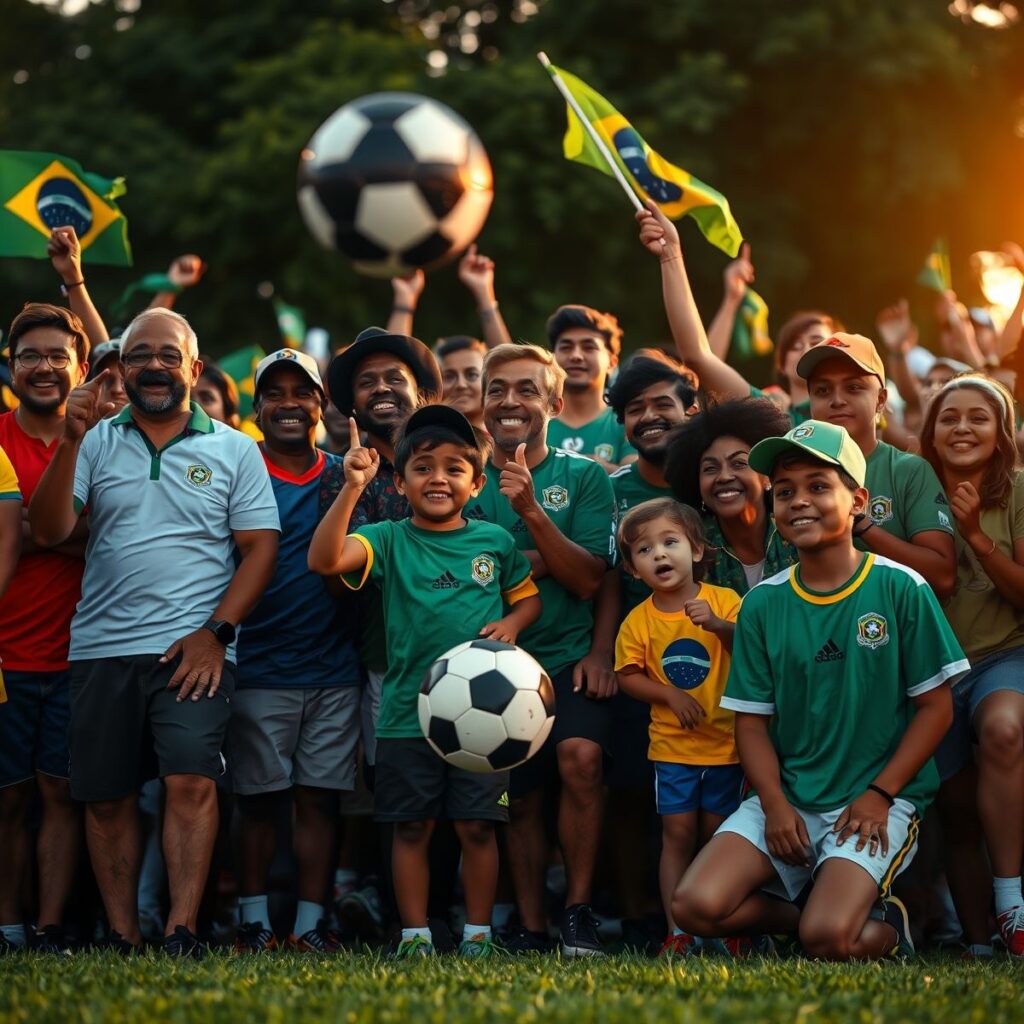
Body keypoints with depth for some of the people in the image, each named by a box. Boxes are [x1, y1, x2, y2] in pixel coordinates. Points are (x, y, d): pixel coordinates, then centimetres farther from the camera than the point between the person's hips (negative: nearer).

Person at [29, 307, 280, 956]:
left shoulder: (234, 450, 8)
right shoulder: (96, 443, 10)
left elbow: (261, 546, 3)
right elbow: (48, 532, 0)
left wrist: (215, 632, -8)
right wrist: (70, 442, -11)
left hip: (195, 650, -2)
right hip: (102, 649, 2)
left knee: (192, 780, -17)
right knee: (106, 798, 3)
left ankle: (182, 933, -18)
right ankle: (123, 940, 10)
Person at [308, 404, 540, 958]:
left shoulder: (495, 542, 5)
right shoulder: (390, 540, -2)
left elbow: (529, 597, 17)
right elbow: (324, 559, -18)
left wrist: (512, 623, -5)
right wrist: (351, 490, -28)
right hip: (407, 712, -1)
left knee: (477, 827, 5)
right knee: (411, 827, 5)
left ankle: (478, 934, 16)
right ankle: (415, 935, 15)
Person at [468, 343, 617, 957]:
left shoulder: (584, 478, 3)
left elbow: (589, 579, -7)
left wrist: (531, 509, -18)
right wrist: (538, 561, -8)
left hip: (569, 654, -2)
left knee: (581, 755, -26)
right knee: (521, 797, 4)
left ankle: (579, 910, -16)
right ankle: (532, 927, 16)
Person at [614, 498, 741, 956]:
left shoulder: (724, 601, -5)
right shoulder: (639, 621, -1)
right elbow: (628, 676, 0)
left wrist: (718, 625, -29)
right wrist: (671, 696, -14)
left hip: (726, 742, -1)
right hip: (672, 746, 1)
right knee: (678, 834, 1)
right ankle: (677, 931, 5)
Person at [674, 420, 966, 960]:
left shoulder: (901, 589, -4)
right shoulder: (763, 604, 4)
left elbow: (935, 706, -2)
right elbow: (752, 719, 6)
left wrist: (879, 794, -10)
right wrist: (776, 804, -10)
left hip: (879, 800, -3)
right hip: (786, 798, 4)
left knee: (829, 939, -25)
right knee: (696, 907, -18)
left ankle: (885, 927, 10)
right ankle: (805, 907, 8)